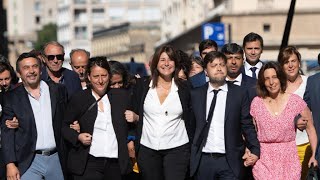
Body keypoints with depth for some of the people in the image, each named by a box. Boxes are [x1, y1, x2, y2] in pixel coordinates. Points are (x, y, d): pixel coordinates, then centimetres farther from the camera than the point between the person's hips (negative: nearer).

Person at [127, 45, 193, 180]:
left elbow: (190, 119, 7)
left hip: (177, 149, -1)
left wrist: (191, 148, 4)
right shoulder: (142, 85, 5)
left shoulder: (183, 88, 4)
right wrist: (132, 141, 3)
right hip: (147, 149, 1)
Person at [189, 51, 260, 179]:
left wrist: (255, 151, -7)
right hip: (203, 161, 1)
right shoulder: (195, 94, 7)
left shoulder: (240, 93, 4)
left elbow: (247, 126, 3)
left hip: (230, 161, -1)